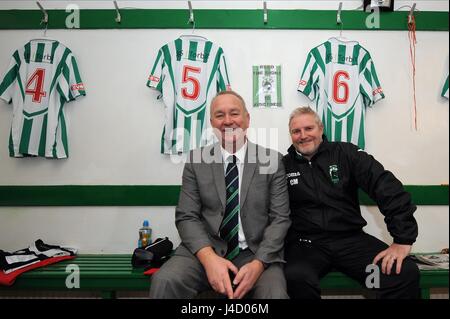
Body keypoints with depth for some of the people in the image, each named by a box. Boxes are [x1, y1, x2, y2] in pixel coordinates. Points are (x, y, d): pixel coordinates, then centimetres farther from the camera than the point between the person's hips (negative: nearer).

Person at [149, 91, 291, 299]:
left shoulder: (272, 160, 2)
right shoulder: (197, 160, 4)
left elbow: (280, 218, -1)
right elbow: (186, 217, -1)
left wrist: (258, 264, -16)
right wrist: (209, 258, -18)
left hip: (256, 253, 0)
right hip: (206, 250, 1)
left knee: (275, 293, -28)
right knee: (164, 281, -26)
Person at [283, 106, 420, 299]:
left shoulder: (345, 153, 4)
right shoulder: (284, 166, 5)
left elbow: (386, 186, -4)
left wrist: (403, 239, -13)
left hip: (351, 239, 1)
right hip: (306, 243, -1)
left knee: (406, 273, -21)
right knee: (296, 278, -32)